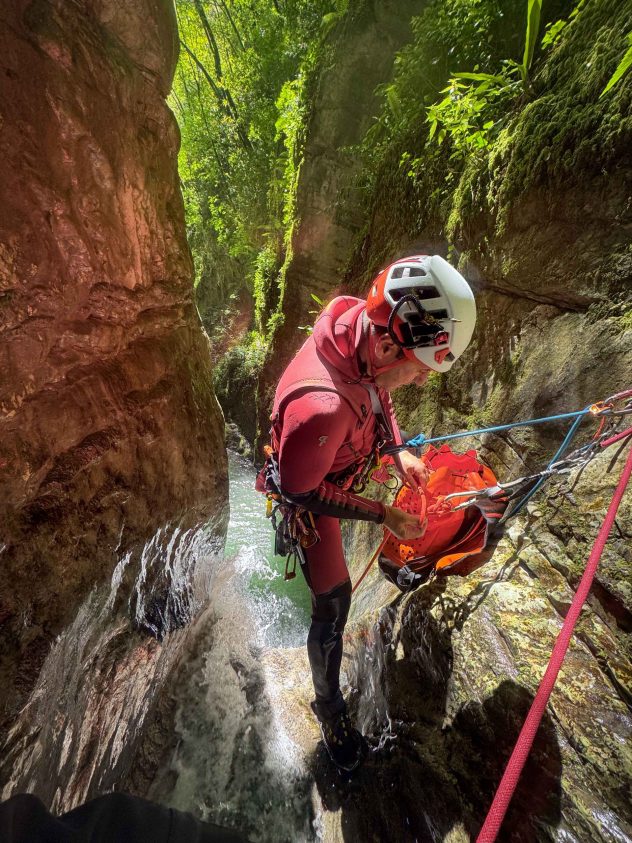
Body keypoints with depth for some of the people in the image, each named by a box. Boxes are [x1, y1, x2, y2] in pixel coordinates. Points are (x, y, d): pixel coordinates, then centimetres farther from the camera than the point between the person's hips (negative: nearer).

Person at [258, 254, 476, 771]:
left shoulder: (365, 327, -21)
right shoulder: (321, 405, -45)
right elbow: (302, 492, -28)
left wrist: (399, 452, -5)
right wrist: (382, 515, -22)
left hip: (344, 469, 7)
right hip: (311, 497, -7)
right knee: (332, 607, 10)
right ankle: (329, 707, 42)